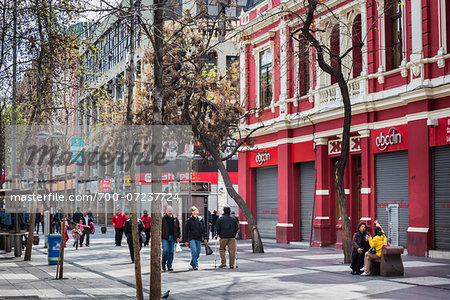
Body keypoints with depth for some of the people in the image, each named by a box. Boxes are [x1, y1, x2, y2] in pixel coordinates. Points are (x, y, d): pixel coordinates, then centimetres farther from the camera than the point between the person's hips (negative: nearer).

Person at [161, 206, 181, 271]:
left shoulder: (175, 219, 11)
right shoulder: (163, 219, 0)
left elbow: (178, 228, 15)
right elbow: (160, 228, -2)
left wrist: (178, 237, 7)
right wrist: (160, 237, -9)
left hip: (172, 237, 4)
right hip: (165, 237, -4)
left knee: (171, 252, 3)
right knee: (165, 251, -11)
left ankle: (169, 266, 10)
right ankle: (163, 263, 10)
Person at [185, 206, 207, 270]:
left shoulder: (200, 219, 7)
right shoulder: (189, 220, -3)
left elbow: (203, 229, 13)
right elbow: (187, 231, 0)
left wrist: (204, 238, 9)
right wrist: (186, 241, -2)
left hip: (199, 238, 4)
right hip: (192, 238, -4)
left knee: (198, 252, 9)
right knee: (194, 251, -14)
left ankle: (192, 262, 30)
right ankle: (195, 265, -10)